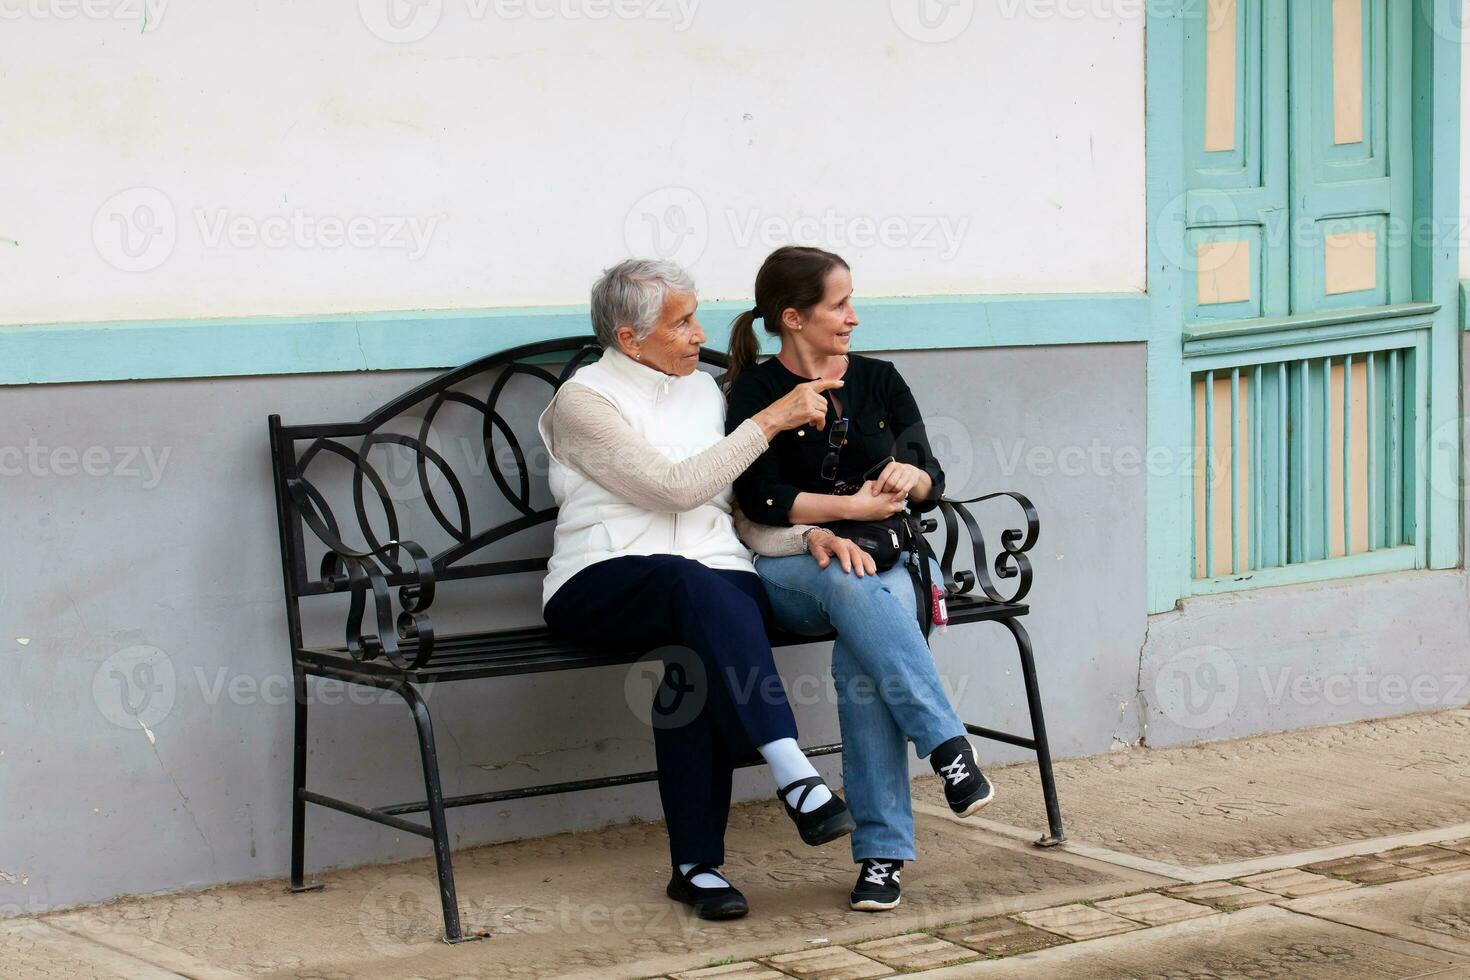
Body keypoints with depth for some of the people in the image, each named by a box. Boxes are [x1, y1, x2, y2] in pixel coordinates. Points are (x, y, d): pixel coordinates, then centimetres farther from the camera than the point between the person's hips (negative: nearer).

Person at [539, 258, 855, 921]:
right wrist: (770, 420, -10)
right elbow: (679, 486, -11)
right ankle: (794, 777, -46)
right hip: (601, 586, -4)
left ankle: (698, 863, -28)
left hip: (718, 580, 4)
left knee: (701, 659, -32)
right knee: (692, 583, -39)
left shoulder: (704, 389, 20)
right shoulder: (583, 401, 0)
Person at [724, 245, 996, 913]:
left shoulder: (879, 380, 15)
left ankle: (882, 850, -34)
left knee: (860, 660, -32)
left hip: (891, 559, 2)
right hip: (793, 569, -2)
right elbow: (762, 499, -7)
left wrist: (911, 478, -10)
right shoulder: (757, 392, 4)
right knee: (851, 585, -39)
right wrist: (850, 508, -12)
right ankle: (947, 744, -43)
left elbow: (931, 483, 13)